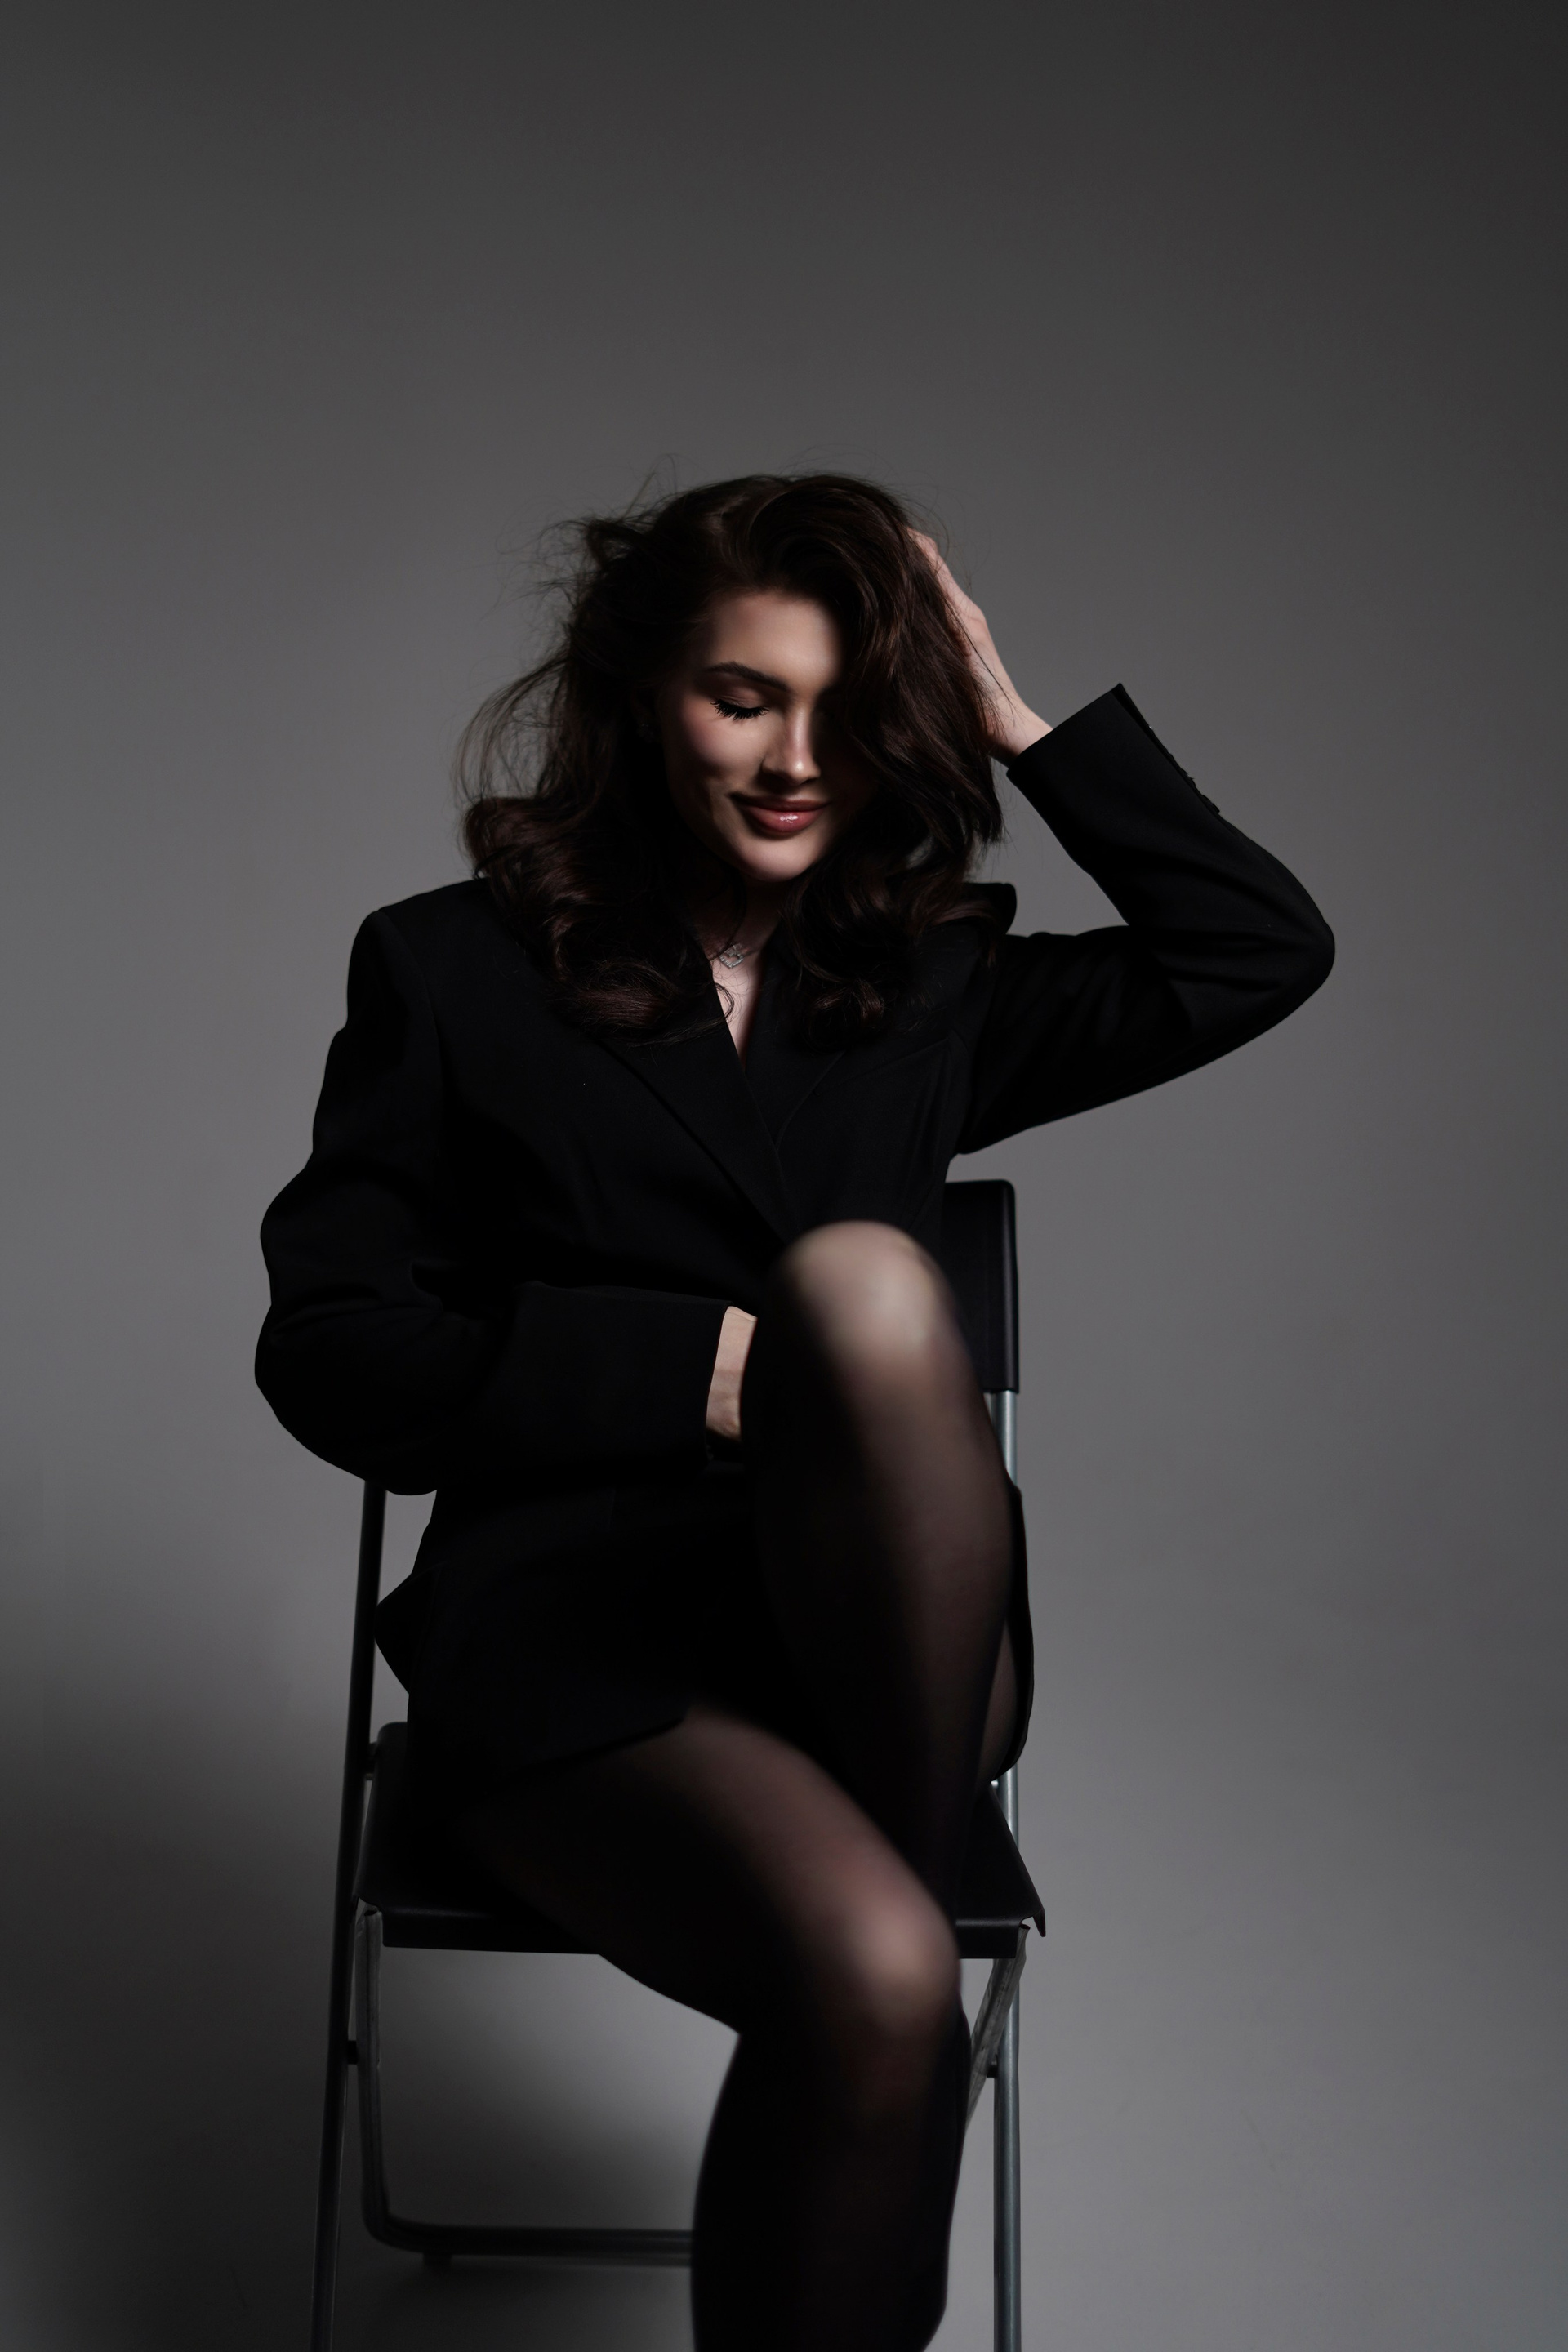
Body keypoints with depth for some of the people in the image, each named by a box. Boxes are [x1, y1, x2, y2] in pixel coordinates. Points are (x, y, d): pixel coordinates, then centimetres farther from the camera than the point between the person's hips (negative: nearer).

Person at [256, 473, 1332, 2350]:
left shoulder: (928, 990, 14)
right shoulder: (453, 968, 6)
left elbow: (1261, 949, 10)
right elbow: (329, 1354, 0)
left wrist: (1020, 727, 6)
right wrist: (693, 1369, -12)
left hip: (885, 1638, 3)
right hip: (572, 1646, -2)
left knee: (860, 1272, -29)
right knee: (877, 1976, -33)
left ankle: (882, 1870, -18)